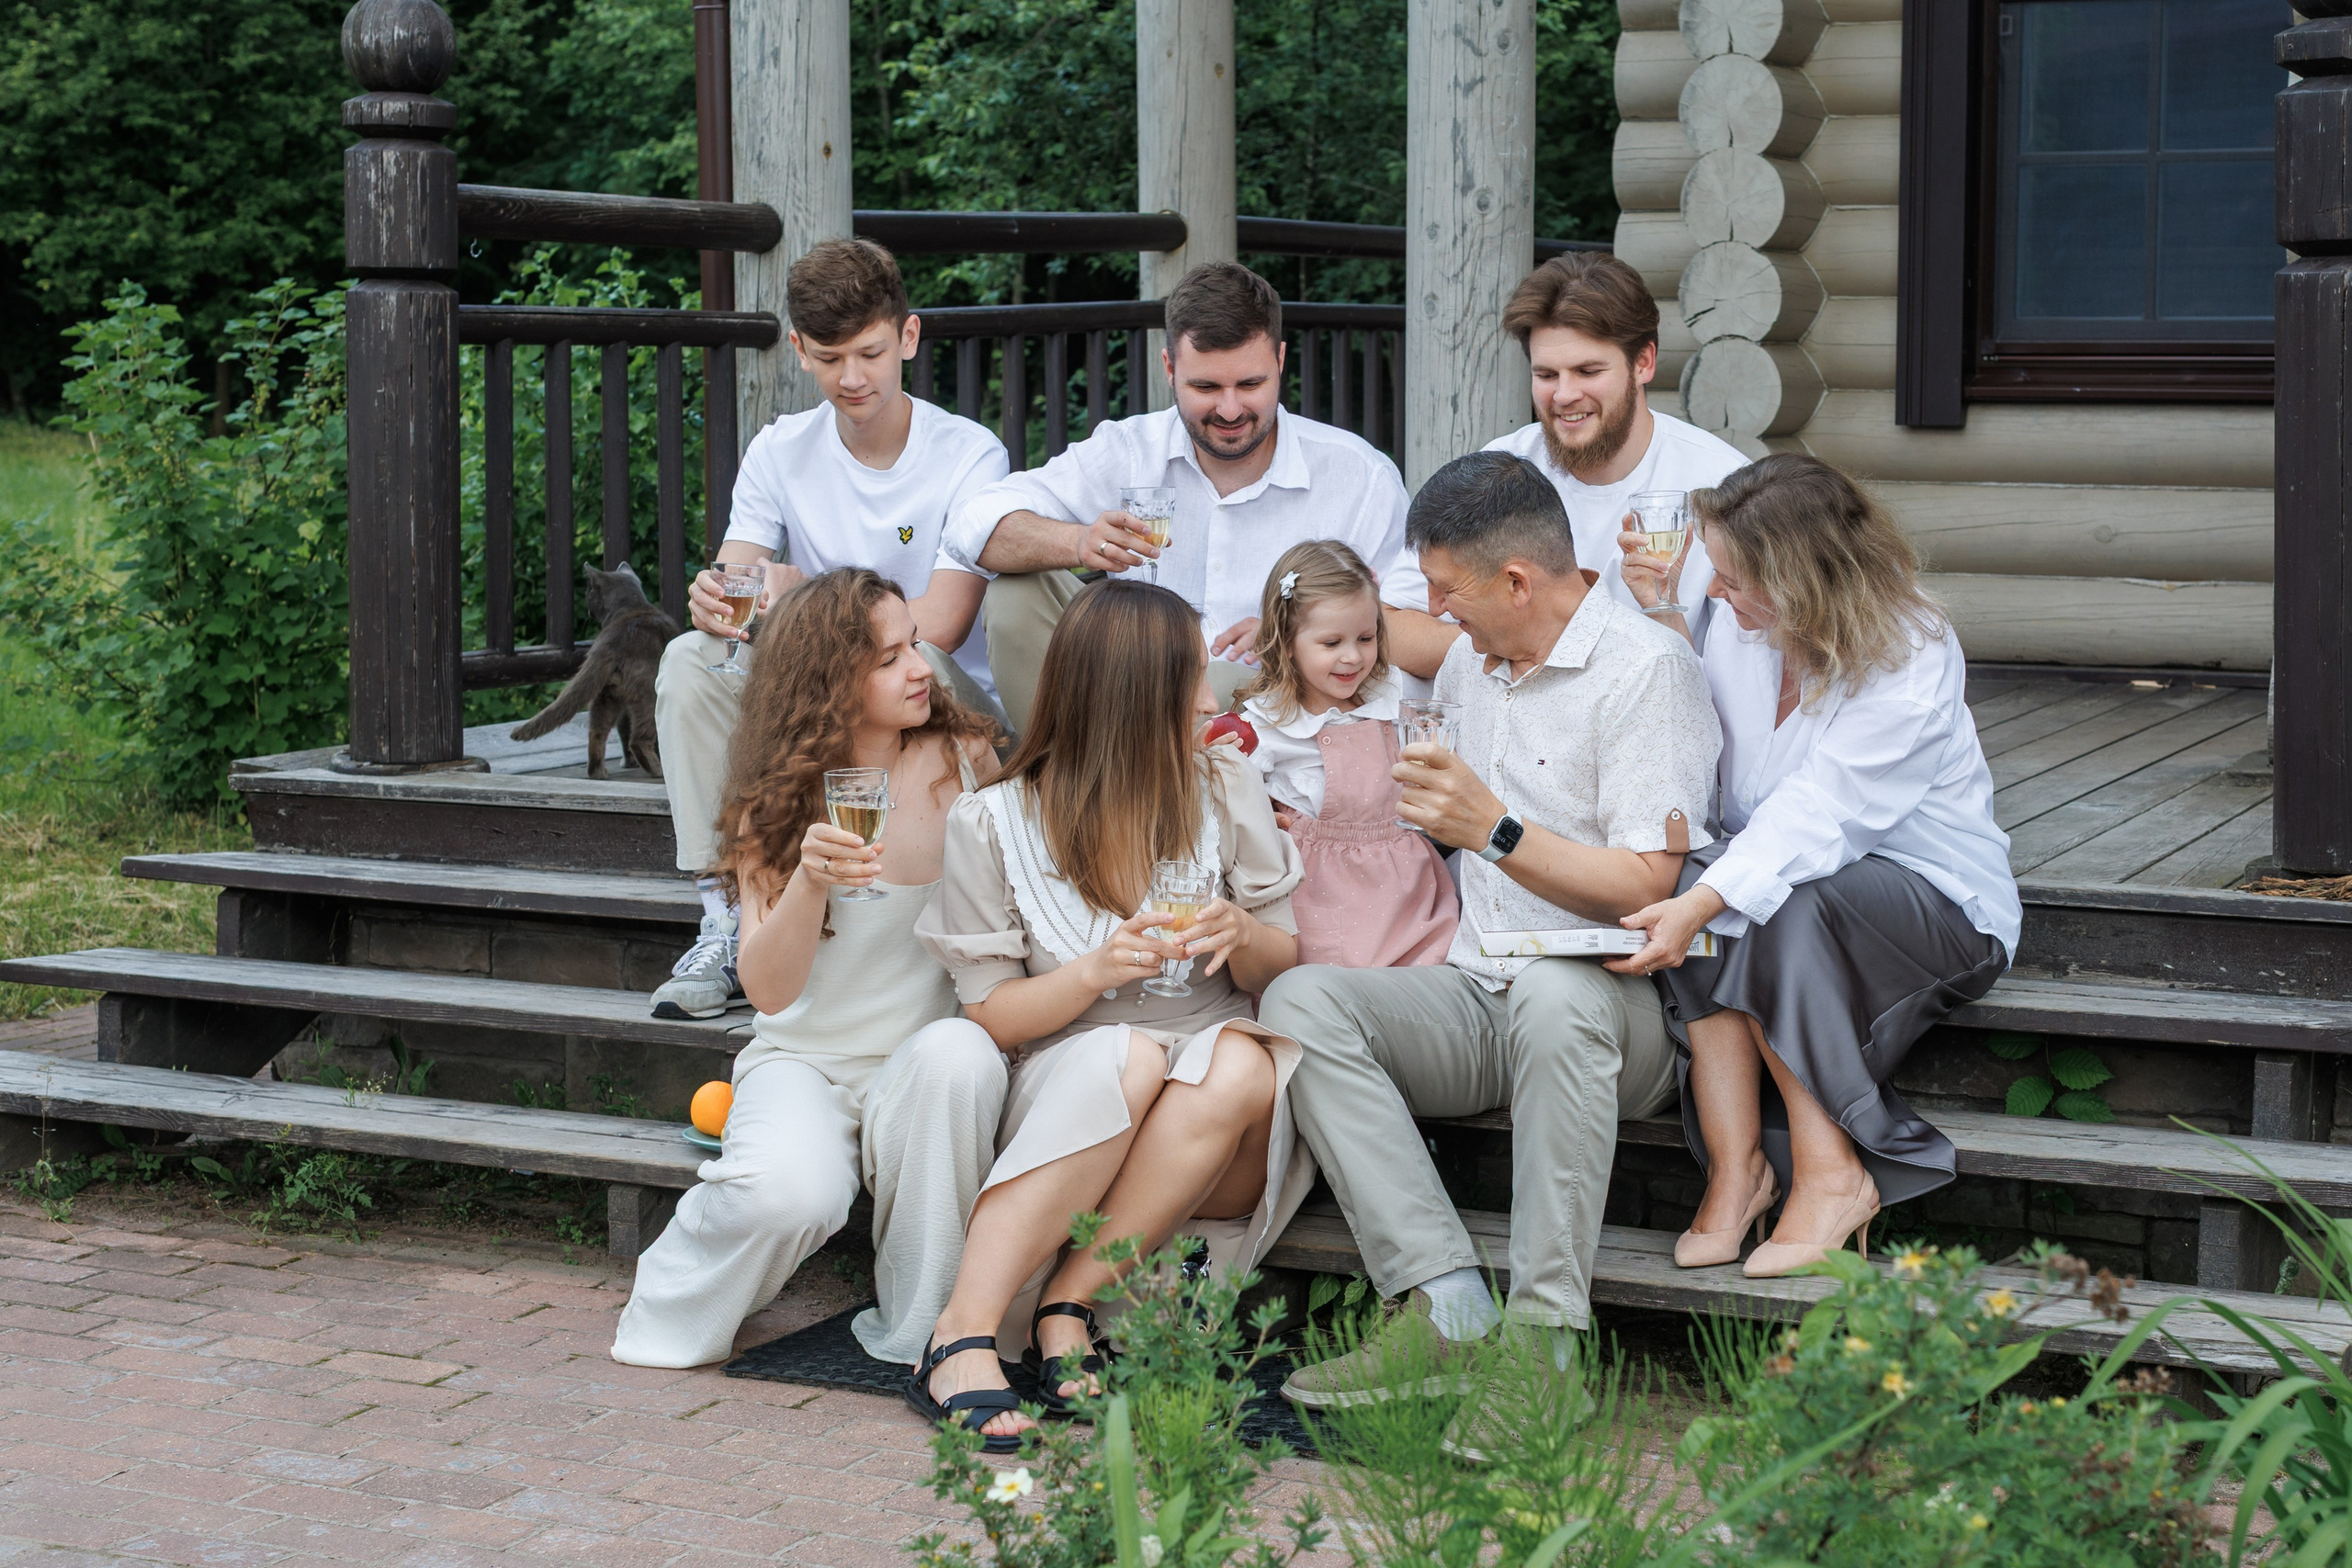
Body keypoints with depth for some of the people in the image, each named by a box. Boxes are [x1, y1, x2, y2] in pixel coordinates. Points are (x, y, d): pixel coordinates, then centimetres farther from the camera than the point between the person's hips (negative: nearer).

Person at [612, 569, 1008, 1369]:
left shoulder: (963, 757, -2)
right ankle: (673, 1318, 1)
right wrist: (809, 879, -29)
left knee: (957, 1055, -36)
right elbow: (768, 990, -13)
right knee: (789, 1190, -35)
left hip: (927, 1056, 1)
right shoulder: (777, 800, -3)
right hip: (805, 1058, -1)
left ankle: (918, 1333, -18)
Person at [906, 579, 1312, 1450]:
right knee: (1129, 1054, -35)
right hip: (1066, 1099, -2)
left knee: (1240, 1066, -32)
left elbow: (1285, 970, 8)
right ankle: (966, 1336, -37)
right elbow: (990, 1018, -3)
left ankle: (1066, 1310, -27)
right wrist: (1095, 972, -21)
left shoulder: (1223, 791, 4)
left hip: (1225, 1150, 2)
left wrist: (1244, 936, -16)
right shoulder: (991, 825, -2)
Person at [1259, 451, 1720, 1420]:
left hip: (1612, 1002, -7)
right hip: (1474, 997, 7)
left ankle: (1542, 1331, -37)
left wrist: (1494, 829, -24)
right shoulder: (1466, 665, 18)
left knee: (1553, 995, -42)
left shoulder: (1647, 668, -7)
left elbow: (1644, 886, -16)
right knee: (1299, 1000, -20)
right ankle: (1447, 1310, -33)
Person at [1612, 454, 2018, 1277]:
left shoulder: (1911, 664, -21)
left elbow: (1815, 816, -32)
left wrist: (1705, 903, -44)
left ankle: (1829, 1171, -26)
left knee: (1785, 906, -36)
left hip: (1941, 900, -5)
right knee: (1686, 878, -28)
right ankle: (1735, 1166, -29)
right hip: (1785, 876, 5)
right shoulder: (1737, 632, -1)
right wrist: (1660, 614, -2)